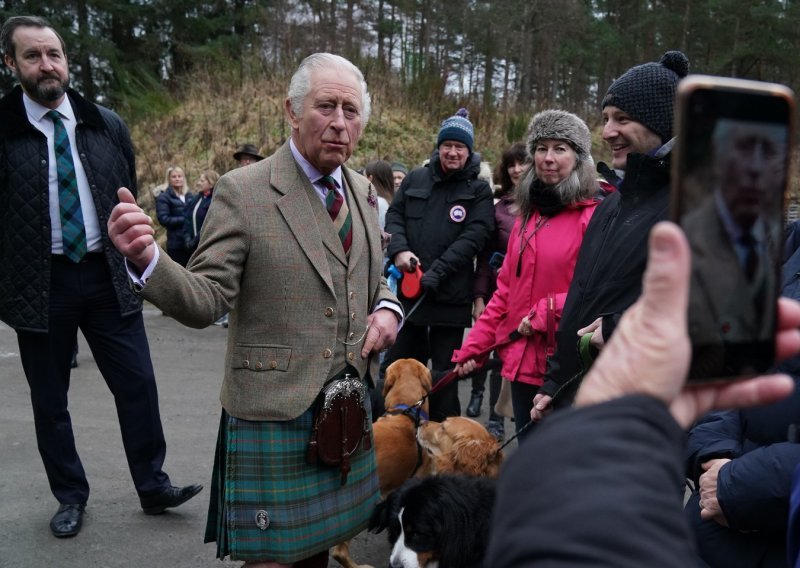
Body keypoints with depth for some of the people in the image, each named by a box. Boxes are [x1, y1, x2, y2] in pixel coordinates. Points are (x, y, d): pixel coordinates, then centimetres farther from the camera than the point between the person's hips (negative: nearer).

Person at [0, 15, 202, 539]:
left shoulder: (107, 125, 4)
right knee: (49, 399, 10)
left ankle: (153, 486, 21)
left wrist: (133, 262, 9)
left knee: (138, 384, 5)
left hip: (107, 275, 2)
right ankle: (71, 497, 28)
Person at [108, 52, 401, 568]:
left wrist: (387, 308, -2)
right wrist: (147, 260, -33)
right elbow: (206, 301, -14)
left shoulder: (361, 190, 7)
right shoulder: (242, 191, -11)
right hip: (274, 409, -5)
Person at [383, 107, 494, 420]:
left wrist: (438, 269, -19)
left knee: (445, 371, 6)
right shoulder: (415, 179, 10)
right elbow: (394, 216, 10)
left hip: (451, 295, -4)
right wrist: (399, 249, -10)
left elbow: (474, 236, -9)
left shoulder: (478, 190, 1)